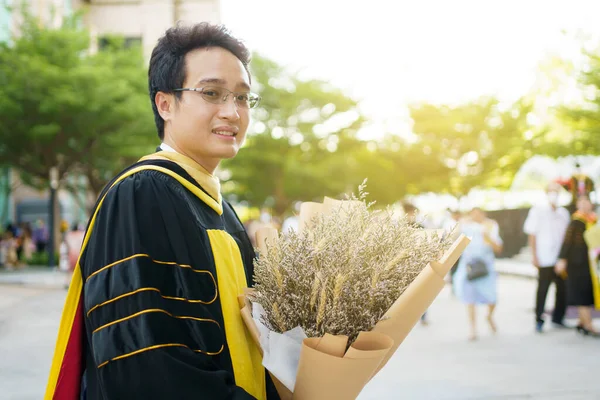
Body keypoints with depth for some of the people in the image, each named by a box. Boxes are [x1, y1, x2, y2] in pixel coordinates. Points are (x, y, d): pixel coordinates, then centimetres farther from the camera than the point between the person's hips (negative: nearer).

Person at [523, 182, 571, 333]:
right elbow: (532, 235, 0)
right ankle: (539, 320, 7)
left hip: (561, 258, 4)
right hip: (545, 260, -4)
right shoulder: (537, 211, 2)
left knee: (563, 288, 2)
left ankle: (558, 318, 16)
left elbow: (566, 235, 17)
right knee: (542, 290, -1)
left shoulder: (564, 213, 13)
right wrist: (535, 256, -6)